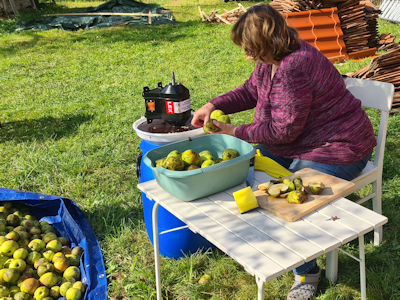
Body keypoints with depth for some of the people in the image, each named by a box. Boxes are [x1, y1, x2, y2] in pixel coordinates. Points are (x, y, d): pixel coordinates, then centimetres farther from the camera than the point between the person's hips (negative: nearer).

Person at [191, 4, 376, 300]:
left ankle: (307, 273, 3)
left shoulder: (294, 69, -30)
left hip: (337, 149, -10)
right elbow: (250, 91, 15)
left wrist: (236, 132, -17)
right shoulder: (271, 61, 1)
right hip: (293, 144, 10)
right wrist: (213, 105, 2)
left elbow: (284, 130, -26)